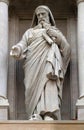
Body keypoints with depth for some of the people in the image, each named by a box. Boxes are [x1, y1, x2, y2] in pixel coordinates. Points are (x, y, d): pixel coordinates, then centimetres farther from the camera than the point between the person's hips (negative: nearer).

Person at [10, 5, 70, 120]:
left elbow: (67, 49, 17)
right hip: (34, 63, 2)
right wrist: (17, 49, -12)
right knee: (35, 89, -19)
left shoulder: (56, 32, 30)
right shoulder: (30, 31, 30)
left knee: (50, 84, -28)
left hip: (49, 61, -2)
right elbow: (23, 44, 12)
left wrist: (59, 37, 1)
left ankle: (49, 116, -44)